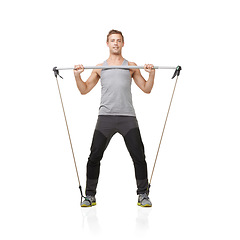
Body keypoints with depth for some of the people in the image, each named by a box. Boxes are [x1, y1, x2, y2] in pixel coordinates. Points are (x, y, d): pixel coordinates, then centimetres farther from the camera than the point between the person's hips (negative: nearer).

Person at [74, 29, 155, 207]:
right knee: (94, 157, -1)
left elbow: (146, 89, 12)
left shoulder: (132, 66, 14)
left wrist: (152, 73, -3)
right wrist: (77, 75, 1)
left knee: (139, 157, -3)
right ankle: (90, 195, 12)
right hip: (105, 117, 1)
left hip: (128, 117, 0)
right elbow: (84, 90, 16)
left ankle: (143, 195, 11)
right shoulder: (100, 68, 16)